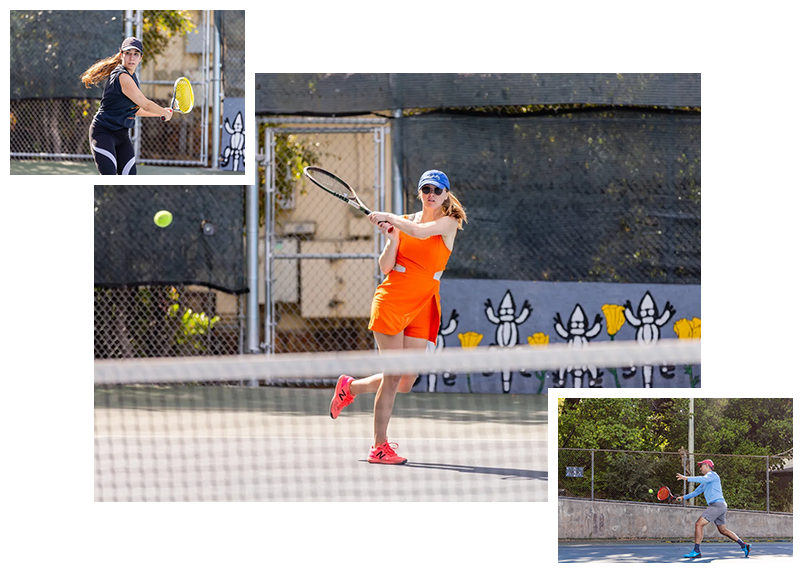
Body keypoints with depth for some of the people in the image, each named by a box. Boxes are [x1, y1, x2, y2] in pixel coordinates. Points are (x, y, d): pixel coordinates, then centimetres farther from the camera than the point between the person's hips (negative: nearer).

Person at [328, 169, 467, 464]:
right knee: (393, 375, -9)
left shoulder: (449, 223, 3)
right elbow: (385, 267, 4)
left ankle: (351, 387, 27)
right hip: (391, 301, -1)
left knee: (405, 383, 0)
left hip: (423, 307, 1)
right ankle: (379, 446, -2)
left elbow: (422, 232, -19)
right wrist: (392, 238, -10)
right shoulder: (403, 221, 8)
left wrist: (388, 218, -11)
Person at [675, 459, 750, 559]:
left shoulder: (712, 475, -5)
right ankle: (744, 546, 21)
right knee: (723, 530, 17)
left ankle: (696, 551, -19)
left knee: (698, 524, -15)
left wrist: (687, 478, -32)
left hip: (717, 504, -10)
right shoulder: (705, 482, 26)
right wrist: (683, 497, 18)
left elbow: (703, 479, -26)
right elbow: (696, 492, 29)